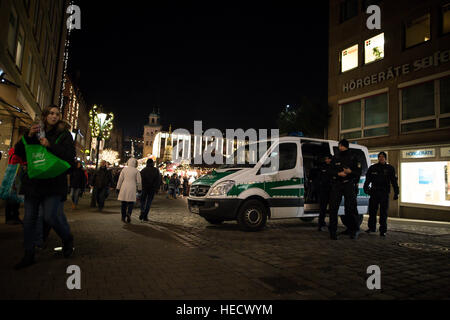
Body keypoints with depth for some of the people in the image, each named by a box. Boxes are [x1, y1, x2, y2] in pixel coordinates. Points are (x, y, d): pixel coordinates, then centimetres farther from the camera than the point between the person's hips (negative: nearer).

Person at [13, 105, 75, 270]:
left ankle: (67, 238, 14)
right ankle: (29, 255, 22)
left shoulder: (64, 134, 3)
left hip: (54, 182, -4)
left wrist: (50, 146, -19)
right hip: (32, 181, 5)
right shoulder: (35, 131, 13)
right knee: (29, 219, 8)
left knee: (50, 216, -15)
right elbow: (18, 151, 8)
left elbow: (70, 156, -9)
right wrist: (28, 137, -7)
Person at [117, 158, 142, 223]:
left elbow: (120, 179, 5)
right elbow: (139, 181, 1)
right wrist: (139, 188, 13)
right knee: (131, 203, 5)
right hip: (132, 188, -2)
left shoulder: (124, 169, 3)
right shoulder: (136, 171, -1)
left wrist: (118, 188, 12)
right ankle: (128, 213, -19)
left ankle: (123, 217, 13)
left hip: (124, 188, 2)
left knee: (124, 203, 11)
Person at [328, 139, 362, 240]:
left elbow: (358, 172, 7)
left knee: (351, 207, -5)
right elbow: (331, 171, 8)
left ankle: (354, 230, 7)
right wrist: (338, 174, -11)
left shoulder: (353, 158, 9)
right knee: (333, 207, -3)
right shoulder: (335, 158, 14)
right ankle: (332, 231, 2)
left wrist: (350, 171, -12)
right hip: (336, 184, 2)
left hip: (349, 184, -1)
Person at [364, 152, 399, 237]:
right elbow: (368, 179, 11)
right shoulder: (373, 168, 9)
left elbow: (394, 181, 4)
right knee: (372, 211, 6)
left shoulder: (390, 168, 5)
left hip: (384, 193, -2)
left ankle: (383, 230, 8)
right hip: (374, 192, 2)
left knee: (383, 212, 0)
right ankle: (372, 228, 20)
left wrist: (396, 193, -2)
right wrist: (366, 188, -2)